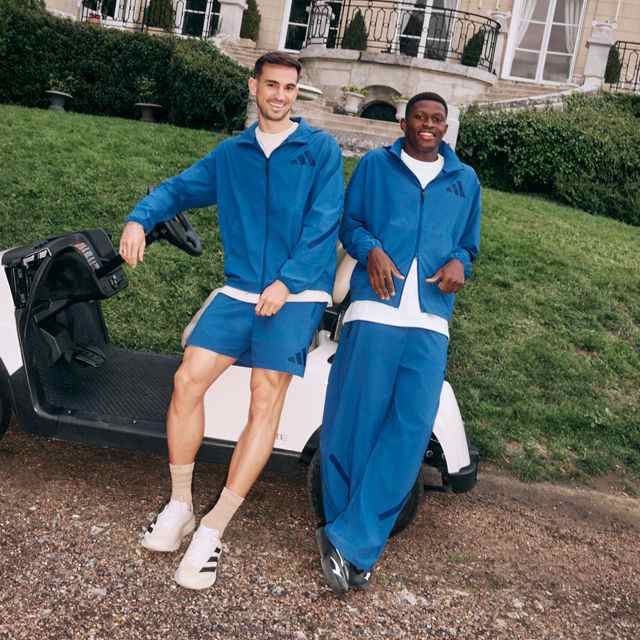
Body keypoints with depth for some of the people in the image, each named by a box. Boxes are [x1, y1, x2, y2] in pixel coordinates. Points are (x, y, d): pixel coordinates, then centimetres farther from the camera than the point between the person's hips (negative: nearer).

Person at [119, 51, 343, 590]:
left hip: (295, 294, -3)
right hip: (238, 290, 4)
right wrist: (140, 219, -5)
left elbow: (323, 221, -5)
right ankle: (179, 506, 8)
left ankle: (212, 532, -6)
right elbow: (180, 188, 16)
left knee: (265, 401, -13)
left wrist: (286, 282, -15)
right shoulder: (231, 153, 16)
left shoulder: (320, 149, 4)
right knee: (188, 381, -10)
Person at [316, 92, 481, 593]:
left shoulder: (465, 180, 20)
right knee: (358, 420, -5)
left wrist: (459, 263, 2)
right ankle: (357, 548, 9)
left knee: (411, 430, -8)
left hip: (430, 321, 2)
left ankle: (350, 541, -1)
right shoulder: (375, 165, 13)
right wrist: (371, 249, -7)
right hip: (375, 308, -2)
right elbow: (349, 223, 14)